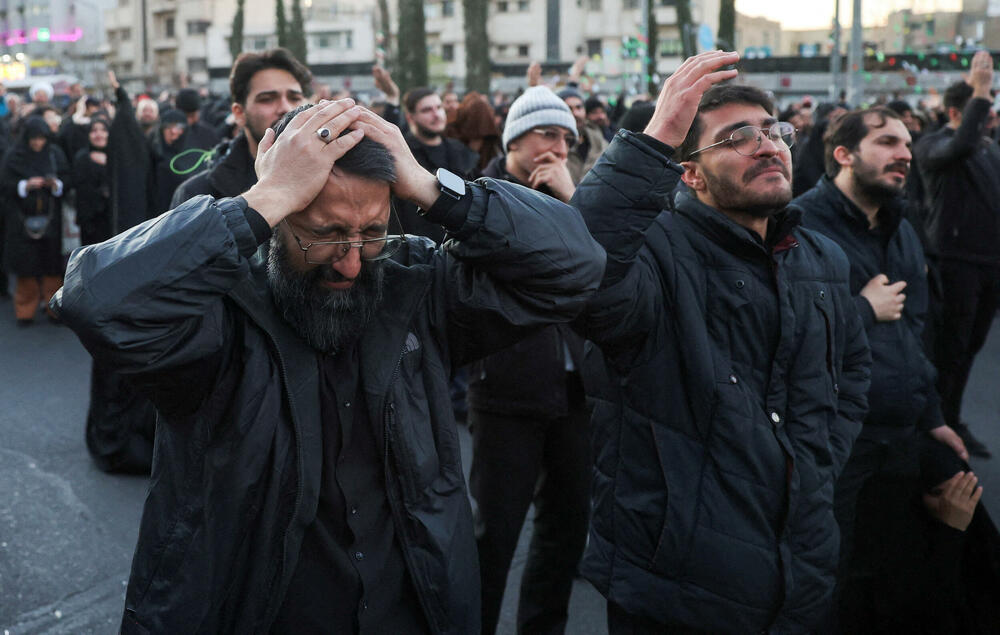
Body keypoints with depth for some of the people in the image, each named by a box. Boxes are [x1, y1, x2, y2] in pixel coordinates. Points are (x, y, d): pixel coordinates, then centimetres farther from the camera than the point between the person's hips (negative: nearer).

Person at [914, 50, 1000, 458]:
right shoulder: (933, 145, -8)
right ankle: (946, 424, 8)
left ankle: (950, 420, 24)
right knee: (951, 348, -2)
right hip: (956, 260, -8)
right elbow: (959, 148, -32)